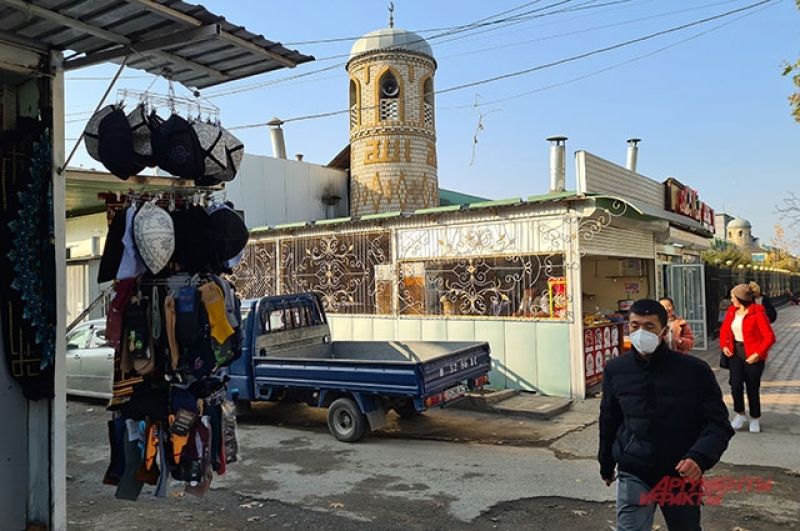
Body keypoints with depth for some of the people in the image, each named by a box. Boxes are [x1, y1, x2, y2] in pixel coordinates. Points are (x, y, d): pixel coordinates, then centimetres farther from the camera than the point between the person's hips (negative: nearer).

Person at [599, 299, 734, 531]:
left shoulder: (695, 370, -12)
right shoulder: (616, 370, -4)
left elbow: (719, 423, -9)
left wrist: (699, 457, -27)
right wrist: (606, 465, 18)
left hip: (682, 477, 0)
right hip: (633, 476, 0)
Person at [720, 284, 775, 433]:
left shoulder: (757, 313, -15)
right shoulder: (732, 311, 3)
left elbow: (770, 337, -16)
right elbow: (724, 330, 18)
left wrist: (758, 354, -21)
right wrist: (724, 345, 3)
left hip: (753, 356, -4)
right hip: (736, 354, 4)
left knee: (752, 388, 7)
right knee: (736, 385, -9)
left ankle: (755, 418, 28)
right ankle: (739, 413, 14)